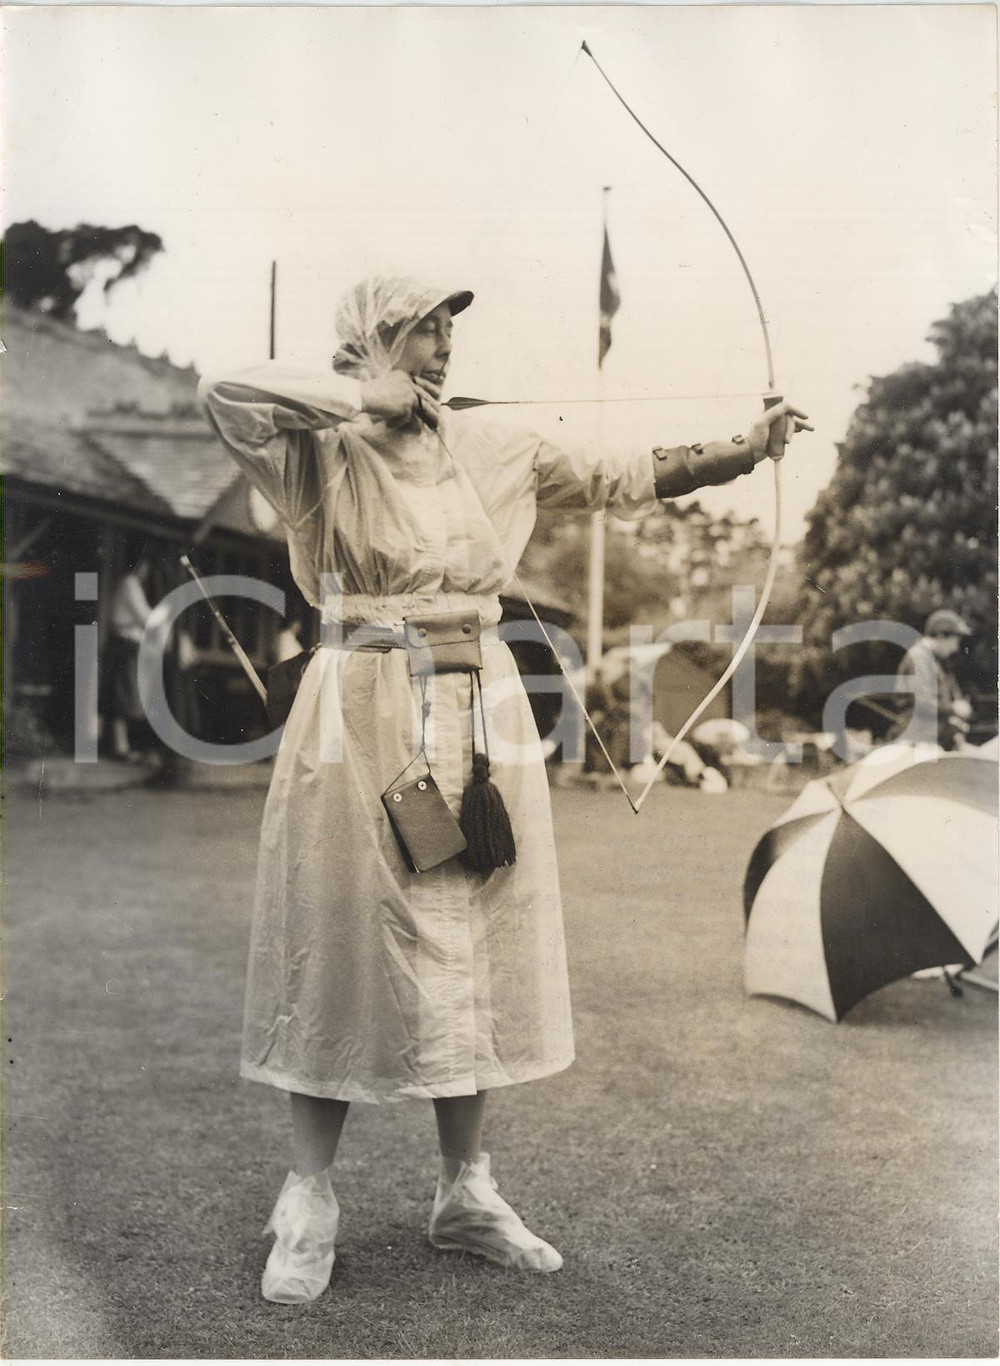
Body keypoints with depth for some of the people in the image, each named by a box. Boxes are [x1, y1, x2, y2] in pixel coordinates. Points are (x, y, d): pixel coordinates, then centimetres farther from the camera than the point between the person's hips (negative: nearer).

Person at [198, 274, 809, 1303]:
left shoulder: (487, 447, 11)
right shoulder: (326, 451, -3)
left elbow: (612, 481, 13)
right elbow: (225, 394, -20)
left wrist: (741, 453, 8)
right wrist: (364, 398, -17)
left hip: (481, 718, 5)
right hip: (364, 717, -5)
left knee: (470, 945, 9)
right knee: (345, 946, 0)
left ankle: (465, 1192, 23)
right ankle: (308, 1204, 14)